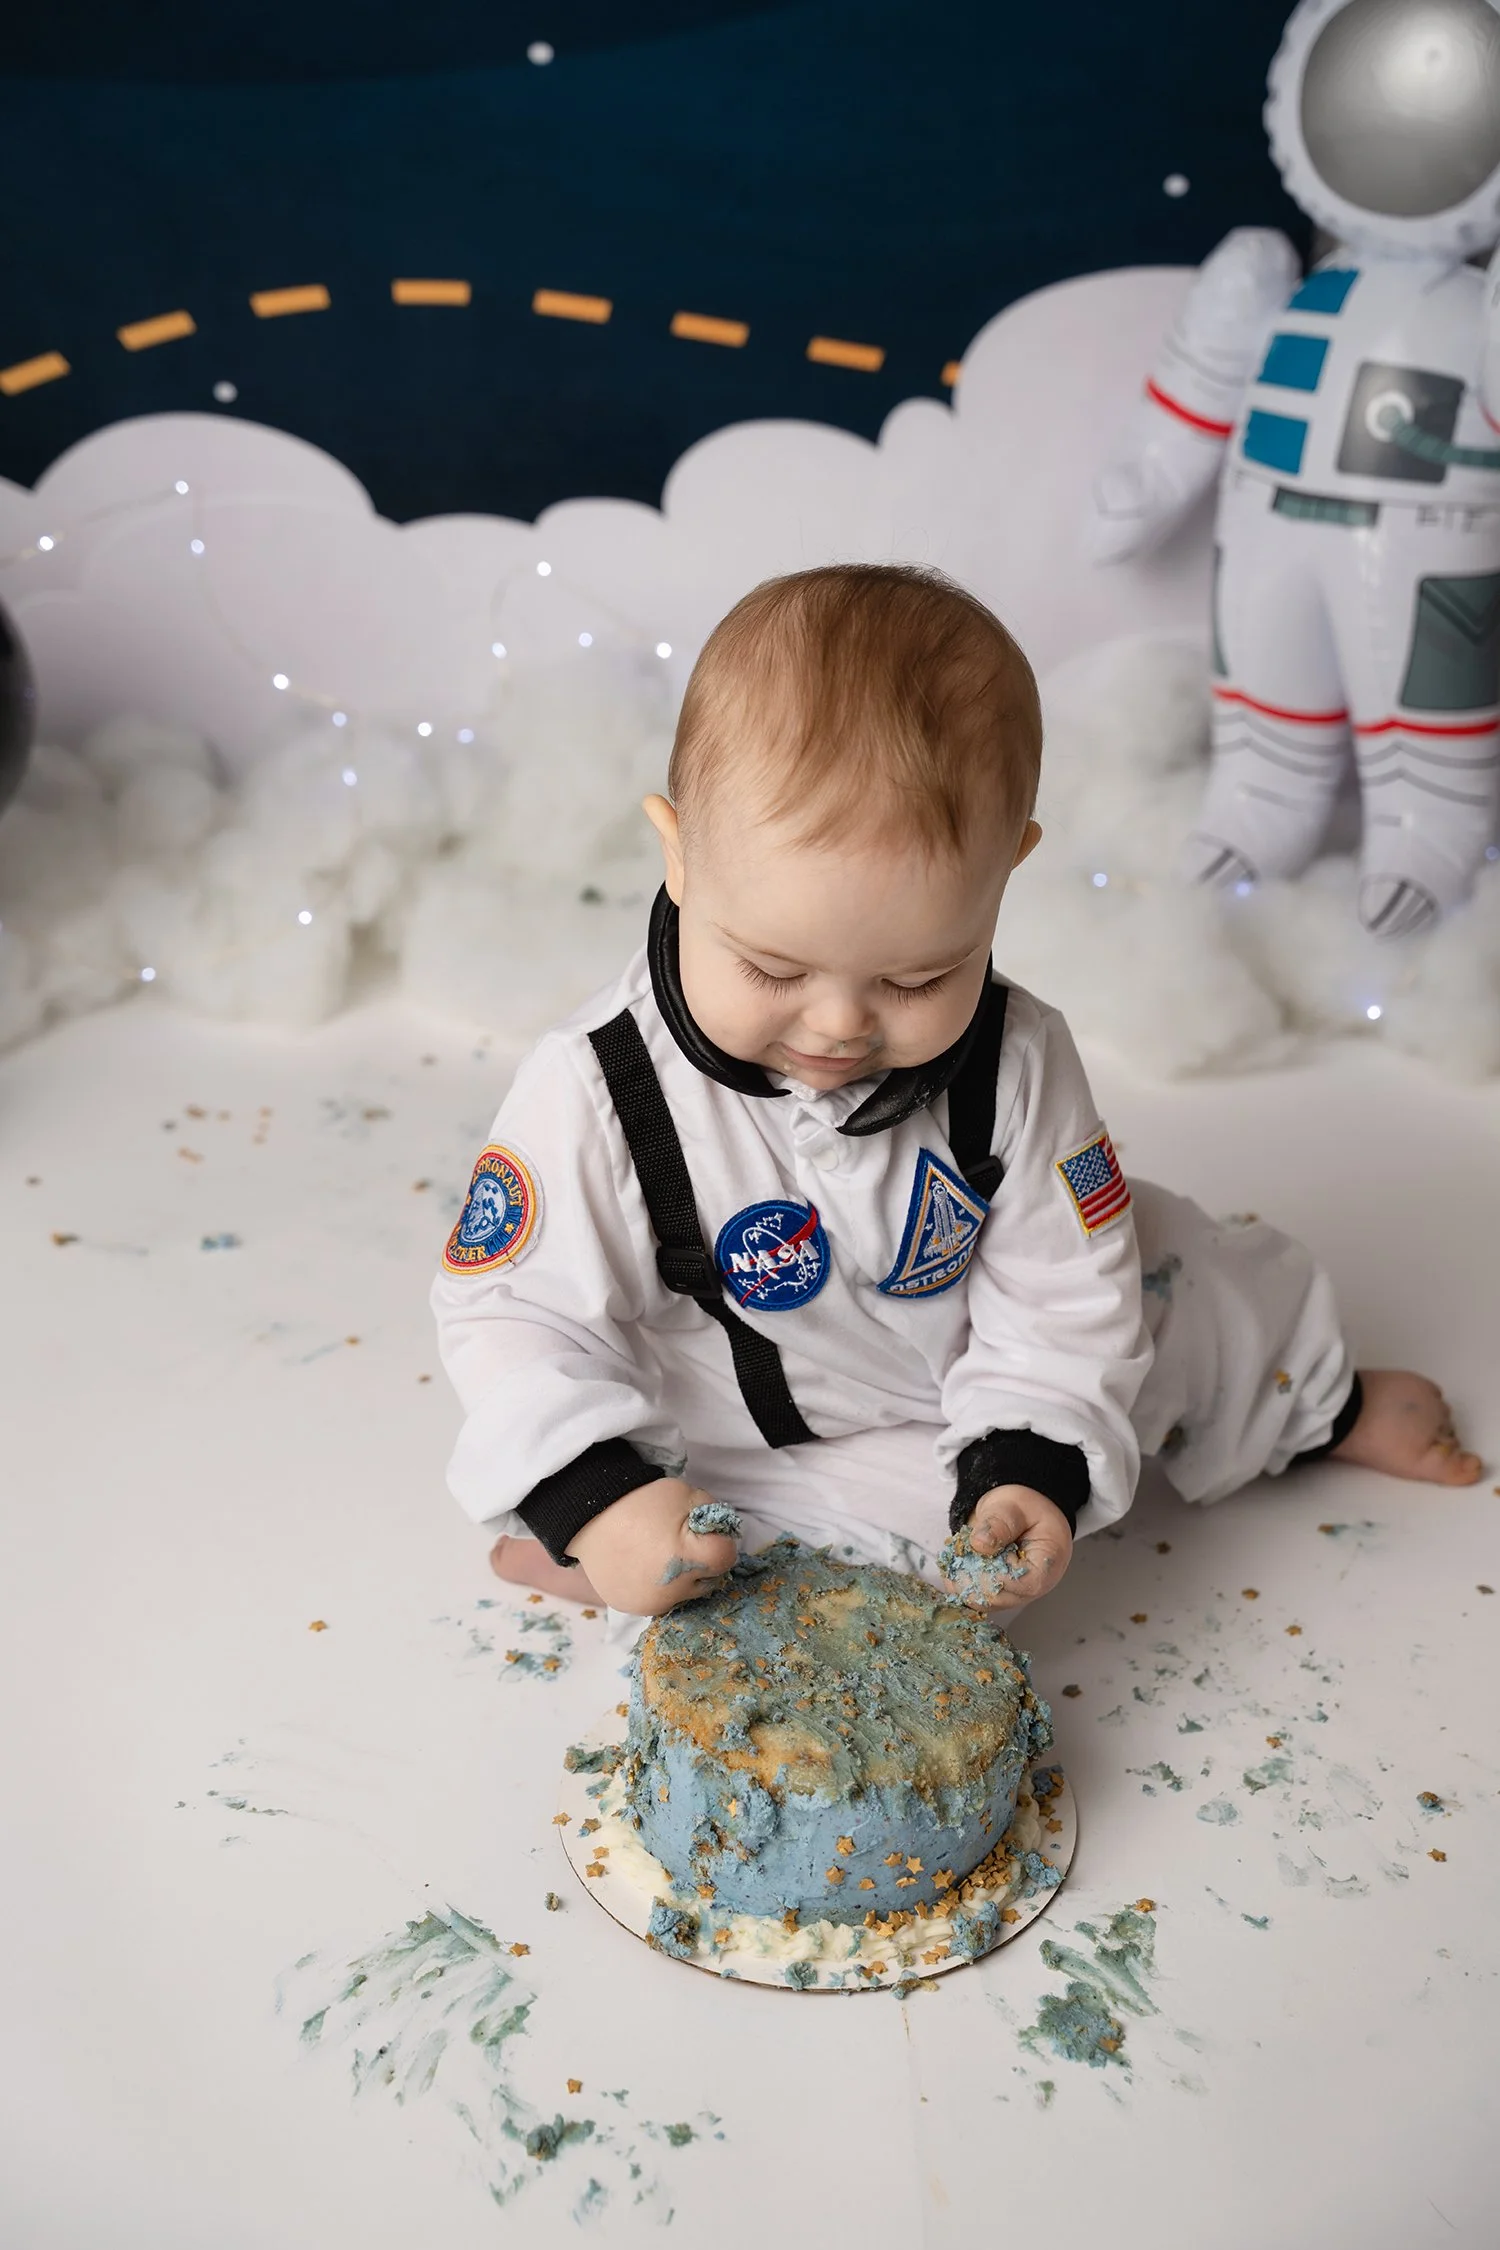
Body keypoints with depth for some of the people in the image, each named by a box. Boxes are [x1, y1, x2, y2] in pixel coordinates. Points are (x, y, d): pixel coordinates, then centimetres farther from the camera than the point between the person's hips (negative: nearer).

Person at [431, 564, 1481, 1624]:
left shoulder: (1017, 1063, -20)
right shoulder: (596, 1096, -28)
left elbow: (1060, 1294, -10)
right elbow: (515, 1312, -20)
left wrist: (1025, 1465, -24)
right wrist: (596, 1498, -33)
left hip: (981, 1407, 4)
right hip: (779, 1444, -4)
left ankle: (1318, 1404, 38)